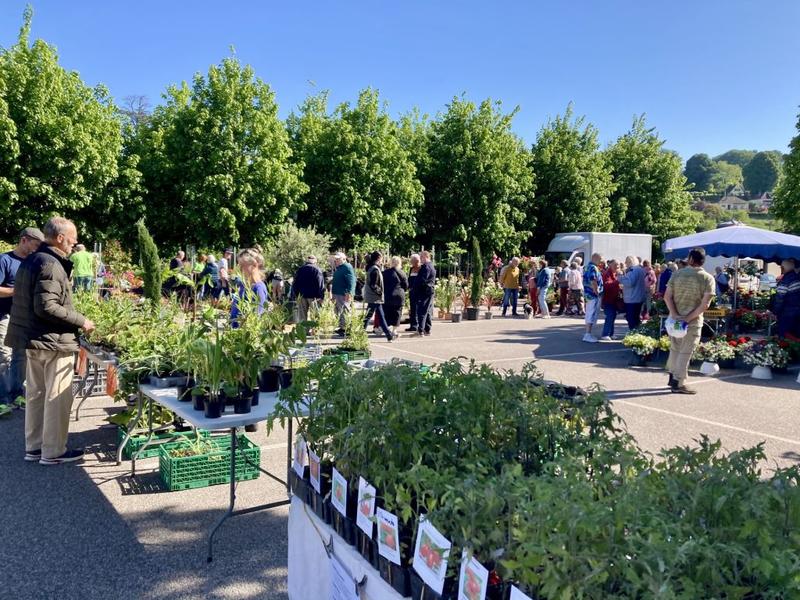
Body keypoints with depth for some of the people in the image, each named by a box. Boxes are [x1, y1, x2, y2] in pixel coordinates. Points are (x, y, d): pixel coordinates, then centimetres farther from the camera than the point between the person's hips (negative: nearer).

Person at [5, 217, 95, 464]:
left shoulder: (30, 260, 12)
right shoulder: (51, 265, -18)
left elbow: (32, 301, 16)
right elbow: (47, 307, -25)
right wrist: (81, 321, -18)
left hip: (33, 340, 10)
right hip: (54, 341, -10)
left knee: (35, 394, 16)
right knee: (57, 397, 0)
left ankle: (33, 447, 26)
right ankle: (53, 452, 8)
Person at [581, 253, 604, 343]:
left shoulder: (587, 267, 15)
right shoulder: (593, 268, -17)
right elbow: (593, 282, -25)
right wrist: (597, 292, -17)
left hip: (589, 294, 10)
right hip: (594, 295, -10)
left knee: (590, 315, 14)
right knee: (591, 315, -7)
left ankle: (588, 334, 19)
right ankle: (588, 335, -6)